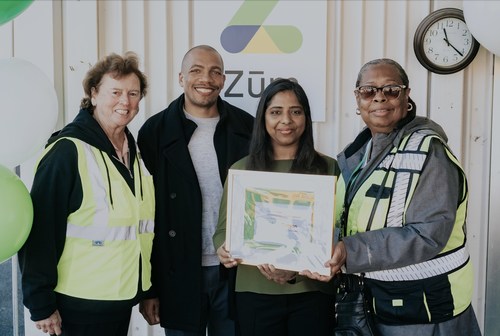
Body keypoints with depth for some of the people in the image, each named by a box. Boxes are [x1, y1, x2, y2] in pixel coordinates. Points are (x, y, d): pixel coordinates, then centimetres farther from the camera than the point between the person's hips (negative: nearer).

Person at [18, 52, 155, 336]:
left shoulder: (136, 151, 6)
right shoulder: (67, 151, -16)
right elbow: (42, 231, -17)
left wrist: (151, 290, 13)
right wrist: (40, 304, -15)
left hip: (125, 297, 7)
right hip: (80, 303, -6)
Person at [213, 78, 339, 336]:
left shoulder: (327, 168, 3)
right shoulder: (241, 169, 6)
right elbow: (224, 228, 7)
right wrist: (224, 250, -16)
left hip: (312, 292, -1)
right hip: (255, 292, 1)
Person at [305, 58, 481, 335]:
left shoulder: (427, 150, -16)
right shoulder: (355, 154, 6)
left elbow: (427, 235, -25)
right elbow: (341, 220, 6)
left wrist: (351, 250, -32)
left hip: (424, 305, -6)